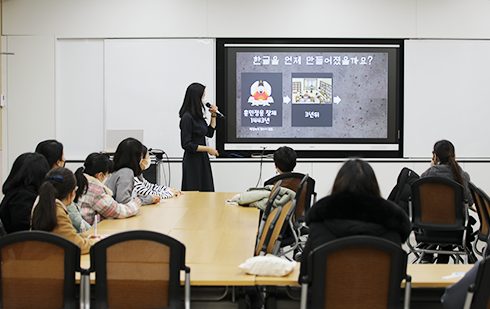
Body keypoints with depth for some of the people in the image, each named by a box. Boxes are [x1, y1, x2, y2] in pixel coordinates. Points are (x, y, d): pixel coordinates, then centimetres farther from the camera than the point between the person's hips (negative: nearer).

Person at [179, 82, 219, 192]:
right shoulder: (187, 117, -16)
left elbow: (209, 133, 21)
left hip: (203, 160, 9)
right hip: (192, 162, -9)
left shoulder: (198, 116, 9)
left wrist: (213, 115, 11)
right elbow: (186, 145, -18)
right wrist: (207, 149, -14)